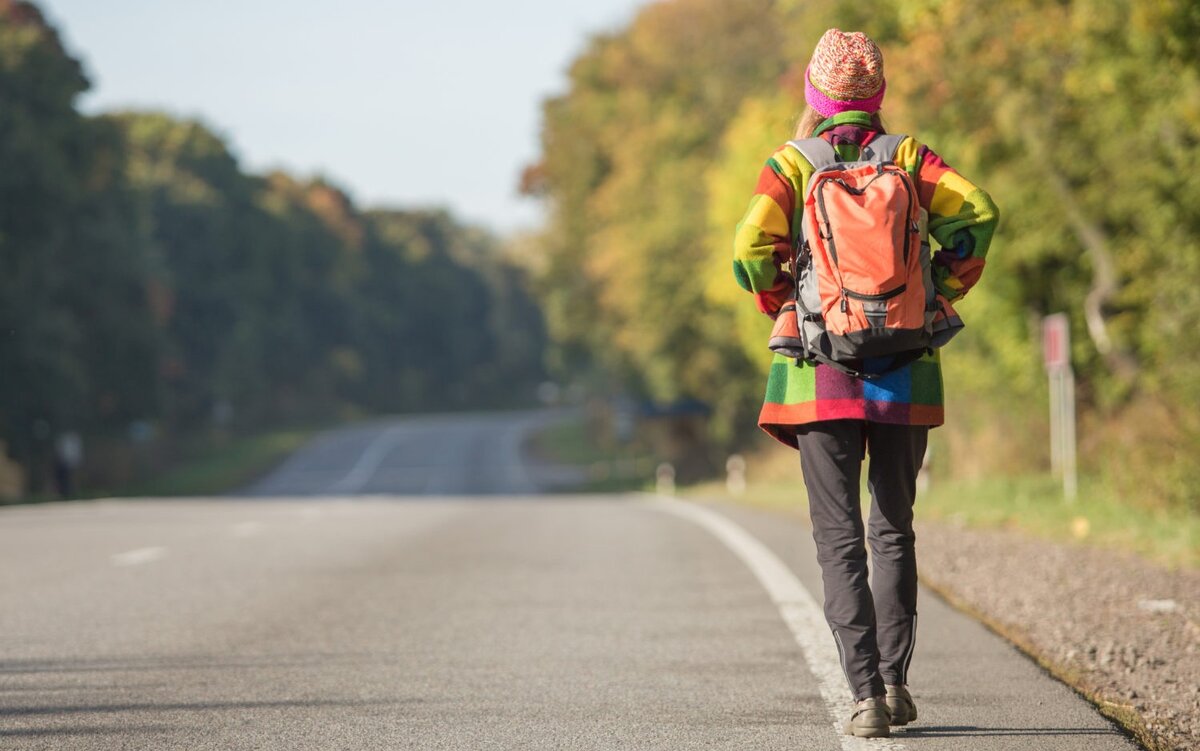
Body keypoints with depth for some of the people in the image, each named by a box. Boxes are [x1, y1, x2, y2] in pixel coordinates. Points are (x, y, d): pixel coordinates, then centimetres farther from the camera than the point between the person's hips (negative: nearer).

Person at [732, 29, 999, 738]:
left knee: (840, 539, 1)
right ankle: (894, 680, 12)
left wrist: (784, 309, 4)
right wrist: (942, 295, 0)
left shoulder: (791, 165, 0)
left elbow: (753, 251, -14)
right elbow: (977, 213, -11)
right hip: (908, 373, 2)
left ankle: (865, 694, -8)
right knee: (894, 528, 16)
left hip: (822, 376, -2)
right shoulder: (909, 156, 4)